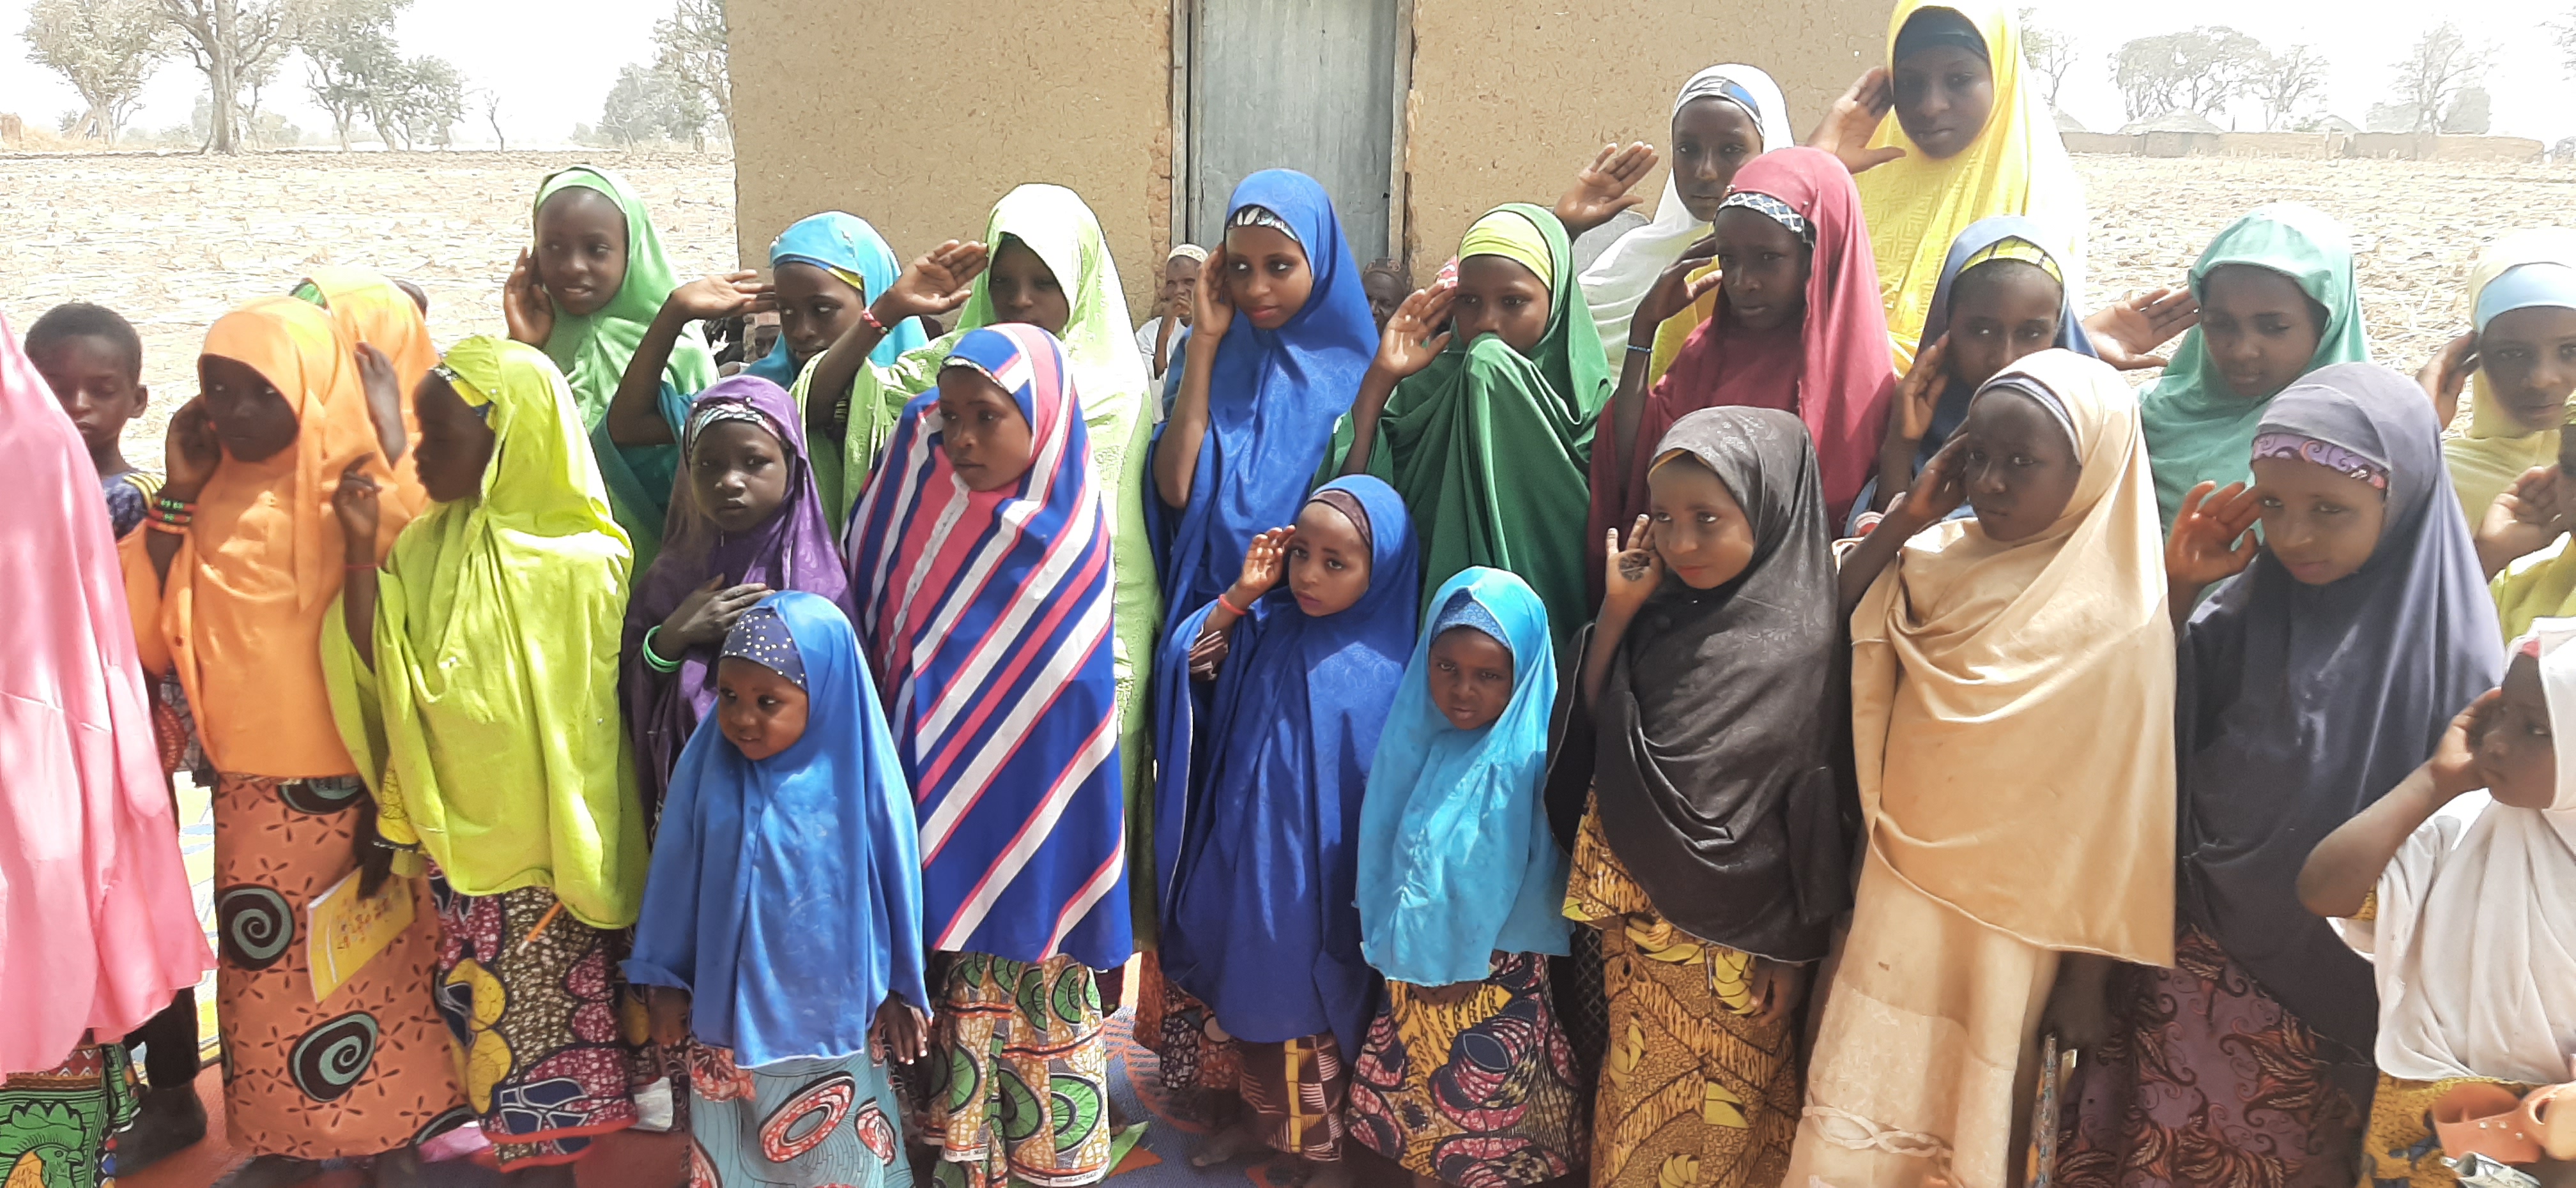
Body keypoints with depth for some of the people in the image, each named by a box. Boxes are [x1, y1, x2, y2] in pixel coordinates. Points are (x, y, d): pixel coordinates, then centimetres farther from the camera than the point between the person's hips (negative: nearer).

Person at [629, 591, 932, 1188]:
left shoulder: (857, 776, -14)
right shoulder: (708, 769, -8)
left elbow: (894, 878, -4)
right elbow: (676, 878, 2)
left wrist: (899, 991, 1)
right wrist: (667, 980, 7)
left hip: (835, 1011, -2)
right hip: (729, 1007, 2)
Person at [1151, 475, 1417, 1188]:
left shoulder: (1382, 668, -13)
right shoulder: (1268, 625, -2)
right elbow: (1187, 668, -4)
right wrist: (1238, 596, -12)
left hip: (1313, 881, -4)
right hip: (1240, 861, 4)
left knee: (1309, 1009, 9)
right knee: (1244, 993, 18)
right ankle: (1255, 1113, 41)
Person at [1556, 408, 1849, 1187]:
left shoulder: (1802, 639, -16)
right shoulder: (1663, 609, -3)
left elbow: (1813, 808, -12)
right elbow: (1592, 724, 3)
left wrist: (1795, 950, -8)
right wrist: (1617, 610, -9)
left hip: (1732, 928, -4)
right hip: (1636, 910, 4)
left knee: (1717, 1109, 13)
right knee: (1635, 1086, 19)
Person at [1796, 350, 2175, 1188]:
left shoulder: (2116, 615, -12)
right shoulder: (1944, 556, 1)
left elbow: (2120, 810, -10)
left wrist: (2087, 975, -9)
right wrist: (1909, 515, -9)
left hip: (2008, 920, -4)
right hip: (1896, 888, 4)